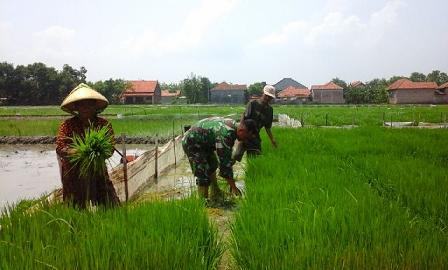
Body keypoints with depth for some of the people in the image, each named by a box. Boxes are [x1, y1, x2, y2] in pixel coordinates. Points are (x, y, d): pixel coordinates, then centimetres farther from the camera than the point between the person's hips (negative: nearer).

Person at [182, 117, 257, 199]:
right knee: (204, 176, -15)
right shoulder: (226, 135, -33)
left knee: (212, 166, 24)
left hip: (202, 142, 11)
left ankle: (215, 194, 37)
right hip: (191, 143, -11)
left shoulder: (233, 125, -3)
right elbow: (225, 162, -31)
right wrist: (233, 186, -25)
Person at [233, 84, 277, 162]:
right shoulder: (253, 103, -7)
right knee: (237, 155, -15)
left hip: (255, 137, 5)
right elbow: (243, 118, -11)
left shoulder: (269, 109, 9)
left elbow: (267, 127, 16)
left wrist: (272, 139, 11)